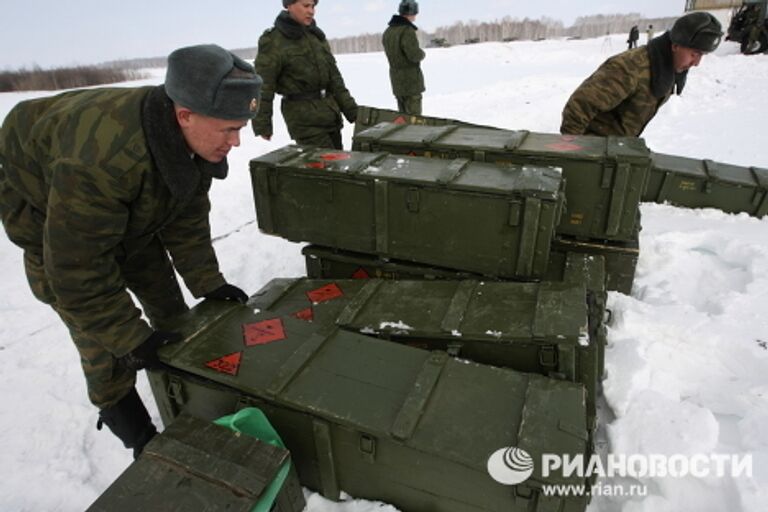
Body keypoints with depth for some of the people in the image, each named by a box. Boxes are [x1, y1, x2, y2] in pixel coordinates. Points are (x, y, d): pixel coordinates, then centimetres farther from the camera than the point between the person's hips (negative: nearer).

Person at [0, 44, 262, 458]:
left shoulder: (195, 137, -22)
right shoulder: (102, 157, -45)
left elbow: (187, 215, -10)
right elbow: (77, 267, -36)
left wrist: (207, 283, -10)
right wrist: (131, 338, -29)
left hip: (132, 212, 6)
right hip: (47, 216, -5)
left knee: (163, 296, 8)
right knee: (100, 333, -4)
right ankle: (121, 413, 19)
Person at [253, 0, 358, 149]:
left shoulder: (316, 34, 13)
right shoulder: (273, 41, -7)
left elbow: (334, 76, 16)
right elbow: (263, 86, -9)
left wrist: (351, 109, 12)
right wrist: (262, 125, -13)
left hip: (329, 109, 7)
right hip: (303, 116, -7)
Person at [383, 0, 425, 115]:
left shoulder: (388, 31, 11)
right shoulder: (407, 30, -17)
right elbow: (415, 55, -23)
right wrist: (422, 53, -1)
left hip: (396, 80, 8)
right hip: (411, 79, -8)